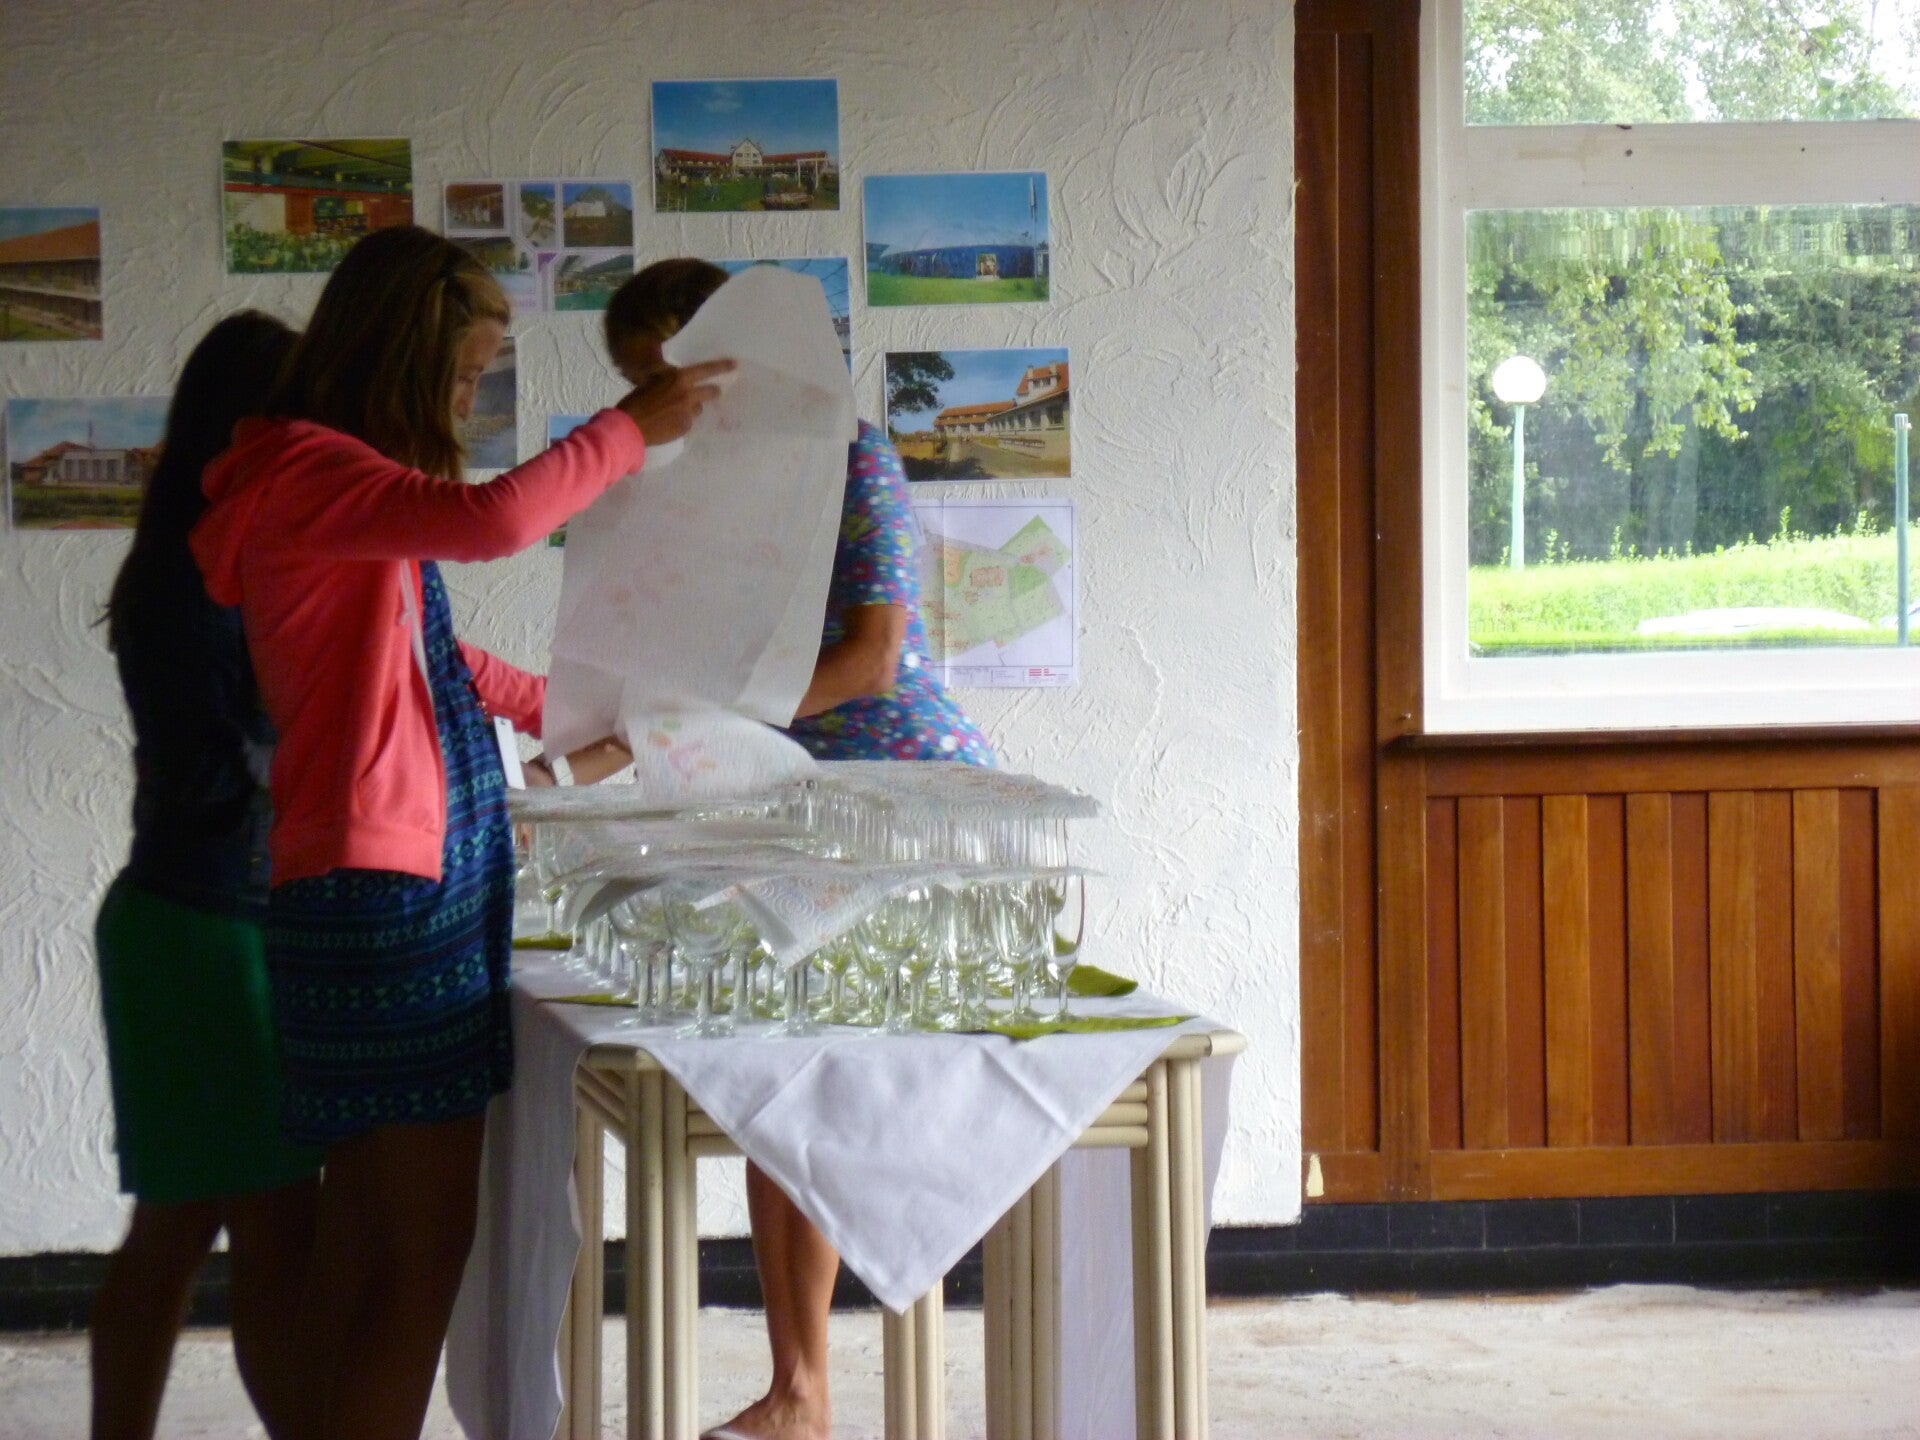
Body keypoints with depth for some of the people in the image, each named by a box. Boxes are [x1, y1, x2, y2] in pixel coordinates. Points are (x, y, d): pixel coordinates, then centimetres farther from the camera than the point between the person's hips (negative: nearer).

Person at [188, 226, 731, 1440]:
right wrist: (630, 430, -15)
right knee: (426, 1243, -9)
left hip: (421, 884, 10)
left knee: (366, 1231, 10)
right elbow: (494, 520, -29)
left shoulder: (347, 484, 19)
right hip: (382, 893, -10)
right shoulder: (306, 471, -12)